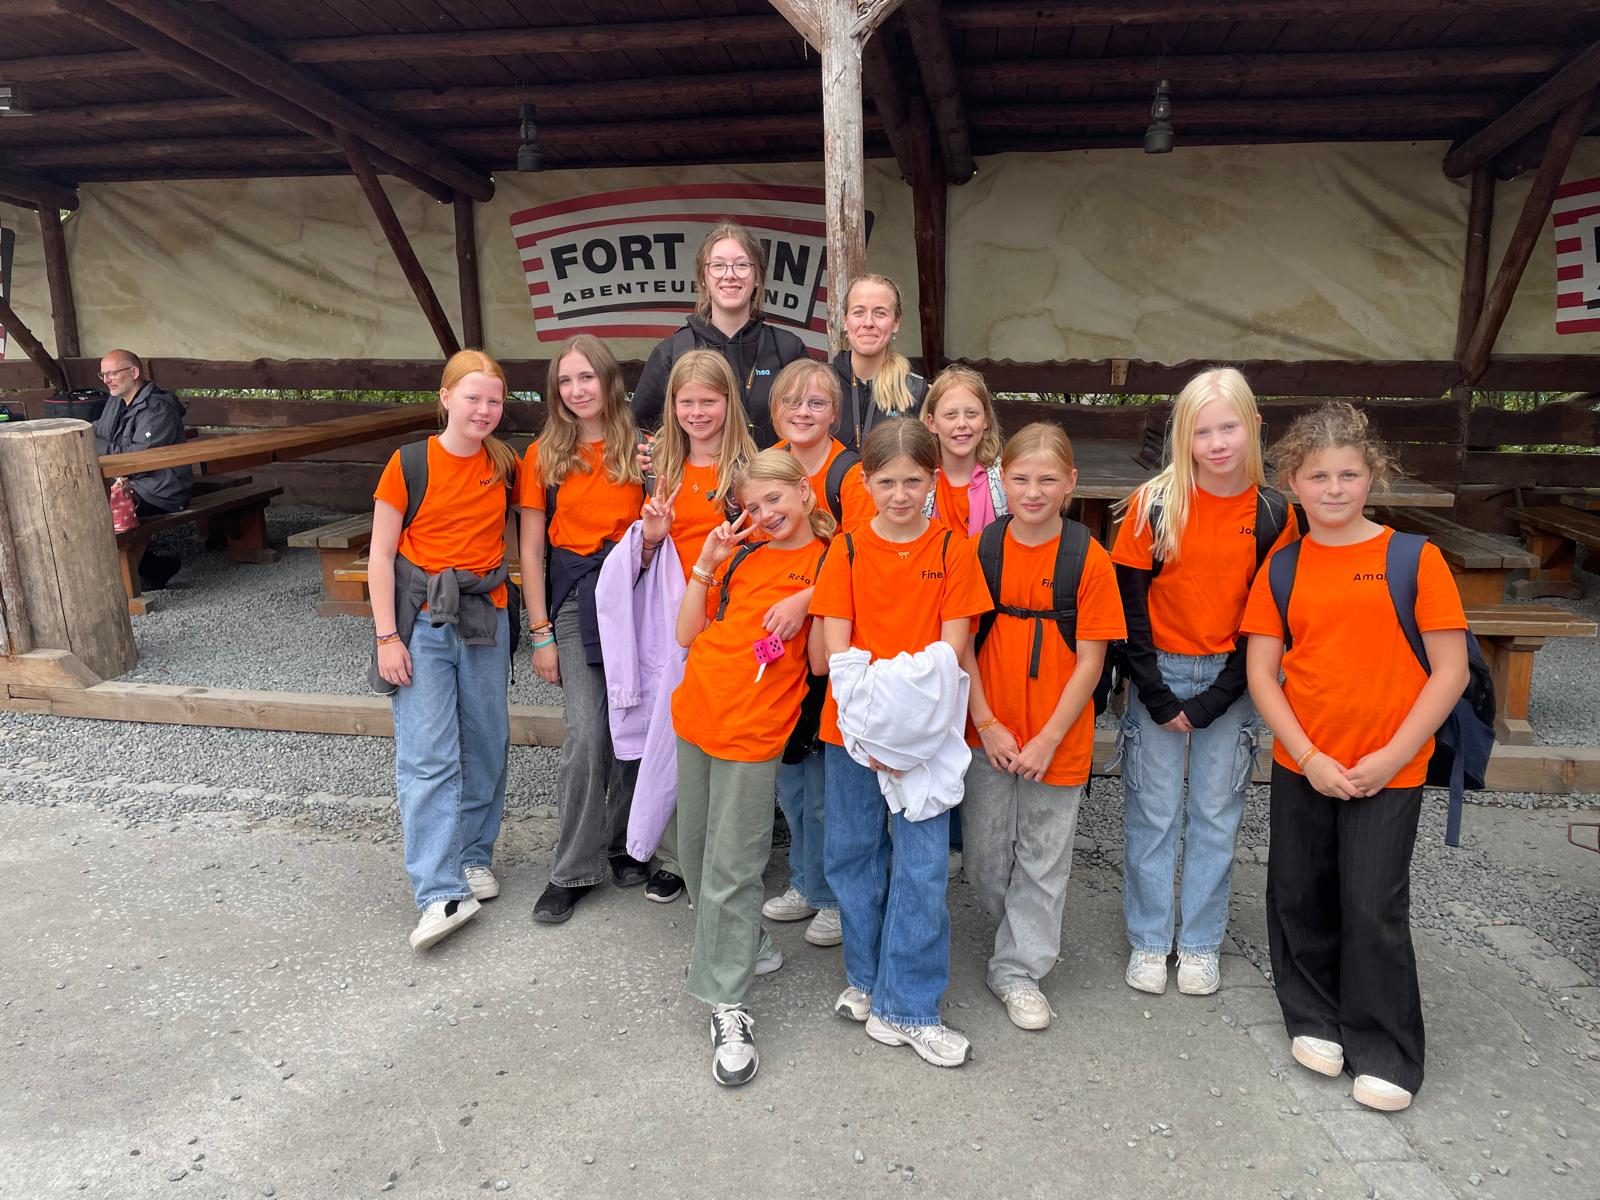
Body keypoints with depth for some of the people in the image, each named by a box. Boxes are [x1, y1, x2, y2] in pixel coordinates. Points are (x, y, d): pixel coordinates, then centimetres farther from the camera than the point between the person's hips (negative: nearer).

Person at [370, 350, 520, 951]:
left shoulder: (505, 465, 3)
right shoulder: (409, 465, -7)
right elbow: (381, 555, -5)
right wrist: (386, 637, -8)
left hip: (485, 618, 4)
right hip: (422, 620, -4)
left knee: (486, 745, 10)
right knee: (428, 755, -7)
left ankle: (474, 856, 27)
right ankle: (442, 893, -5)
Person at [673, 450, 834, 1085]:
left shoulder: (826, 565, -3)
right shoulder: (739, 555, 12)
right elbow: (686, 634, 9)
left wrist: (806, 606, -20)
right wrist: (706, 564, 1)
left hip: (752, 730, -6)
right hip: (696, 714, 6)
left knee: (732, 865, -2)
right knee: (696, 851, 17)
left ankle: (728, 1006, 9)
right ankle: (742, 943, 39)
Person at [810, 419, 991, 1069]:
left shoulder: (953, 552, -2)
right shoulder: (848, 550, 0)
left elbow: (950, 650, -5)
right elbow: (838, 649, -4)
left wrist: (913, 725, -17)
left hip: (924, 733, -1)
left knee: (922, 869, 1)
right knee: (853, 855, 13)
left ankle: (907, 1008, 15)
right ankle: (868, 978, 34)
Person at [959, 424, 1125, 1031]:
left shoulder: (1090, 558, -8)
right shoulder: (980, 550, -2)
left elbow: (1090, 661, -8)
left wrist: (1047, 739, -12)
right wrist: (988, 723, -9)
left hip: (1056, 740, -2)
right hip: (987, 734, 2)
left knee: (1043, 859, 9)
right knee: (985, 854, 12)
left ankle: (1019, 969, 25)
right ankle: (1027, 934, 39)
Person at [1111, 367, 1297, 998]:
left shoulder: (1273, 513, -4)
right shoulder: (1154, 502, -8)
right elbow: (1129, 604, -7)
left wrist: (1210, 703, -9)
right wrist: (1158, 697, -10)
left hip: (1231, 681, 1)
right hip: (1158, 673, -1)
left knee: (1216, 814, 10)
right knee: (1152, 812, 7)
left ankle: (1202, 944, 27)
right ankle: (1148, 941, 23)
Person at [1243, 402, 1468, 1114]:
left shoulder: (1412, 558, -6)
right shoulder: (1282, 568, 1)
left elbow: (1451, 669, -6)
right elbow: (1261, 671, -1)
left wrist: (1393, 755, -12)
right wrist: (1308, 756, -10)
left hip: (1388, 770, -3)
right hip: (1302, 767, 3)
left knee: (1374, 908, 0)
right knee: (1300, 896, 13)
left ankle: (1385, 1054, 19)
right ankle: (1315, 1018, 34)